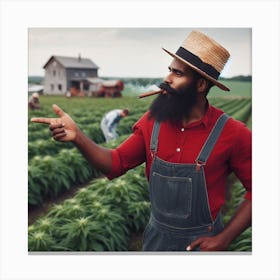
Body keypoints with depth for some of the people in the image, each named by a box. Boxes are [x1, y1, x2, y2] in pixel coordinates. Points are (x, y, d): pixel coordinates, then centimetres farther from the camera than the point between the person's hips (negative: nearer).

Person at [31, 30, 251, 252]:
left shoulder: (231, 134, -18)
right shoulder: (152, 122, -7)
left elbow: (254, 190, -9)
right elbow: (117, 163, -4)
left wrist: (224, 240, -14)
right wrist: (77, 136, -19)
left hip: (201, 242, -3)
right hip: (157, 236, 4)